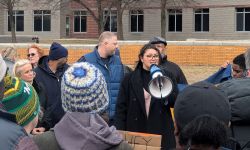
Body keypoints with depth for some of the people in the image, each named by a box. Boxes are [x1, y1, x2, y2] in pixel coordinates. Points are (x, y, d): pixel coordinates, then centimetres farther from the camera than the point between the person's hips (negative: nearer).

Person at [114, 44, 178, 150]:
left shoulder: (167, 76, 8)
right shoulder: (130, 79, 6)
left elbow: (176, 102, 3)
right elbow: (121, 107, 5)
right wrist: (120, 134, -3)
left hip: (161, 131, 1)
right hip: (136, 131, 0)